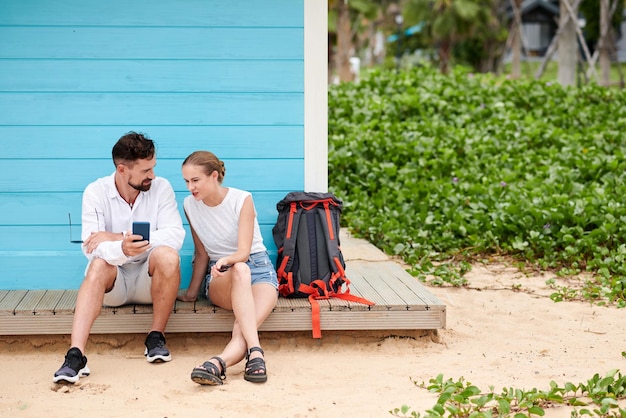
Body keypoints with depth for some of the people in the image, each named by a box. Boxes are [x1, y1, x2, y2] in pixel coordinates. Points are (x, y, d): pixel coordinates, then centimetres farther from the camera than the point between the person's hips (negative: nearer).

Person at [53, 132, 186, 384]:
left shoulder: (161, 188, -6)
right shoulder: (96, 192, -7)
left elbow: (175, 235, -19)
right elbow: (90, 247, -18)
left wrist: (119, 237, -25)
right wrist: (122, 249, -42)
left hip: (149, 278, 0)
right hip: (113, 281, 0)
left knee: (167, 255, -31)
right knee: (99, 265, -33)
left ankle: (156, 337, -15)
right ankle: (75, 356, -43)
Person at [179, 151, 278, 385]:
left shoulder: (242, 200, -10)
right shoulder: (190, 205, 0)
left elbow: (244, 251, -17)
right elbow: (202, 253, 9)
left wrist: (226, 260, -39)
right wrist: (192, 292, 6)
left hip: (259, 269, 0)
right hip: (220, 278, 0)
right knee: (240, 271, -40)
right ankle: (255, 351, -58)